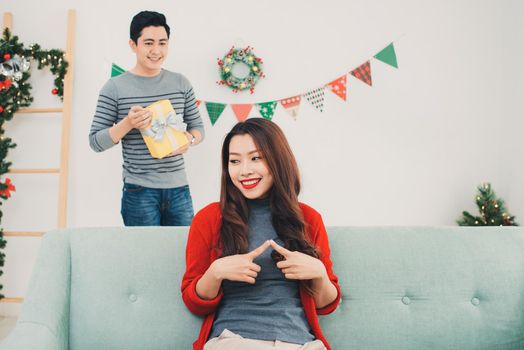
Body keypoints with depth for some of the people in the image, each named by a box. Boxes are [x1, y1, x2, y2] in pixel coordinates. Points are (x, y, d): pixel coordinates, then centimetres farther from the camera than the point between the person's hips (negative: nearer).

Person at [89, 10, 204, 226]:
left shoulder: (180, 83, 5)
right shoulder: (115, 87, -4)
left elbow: (198, 127, 10)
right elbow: (95, 141, -3)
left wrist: (189, 139, -12)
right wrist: (127, 123, -20)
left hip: (178, 188, 3)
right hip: (139, 191, -3)